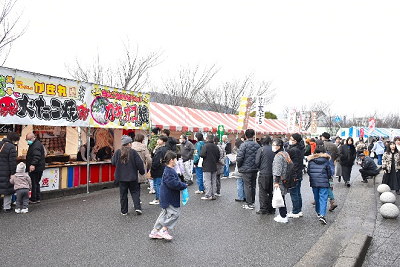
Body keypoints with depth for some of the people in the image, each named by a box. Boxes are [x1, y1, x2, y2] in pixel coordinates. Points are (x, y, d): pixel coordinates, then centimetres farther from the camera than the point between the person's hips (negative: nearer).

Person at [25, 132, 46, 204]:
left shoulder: (36, 145, -18)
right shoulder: (33, 144, 19)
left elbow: (36, 156, -33)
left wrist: (33, 164, -45)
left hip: (35, 168, -11)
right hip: (38, 168, 11)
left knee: (34, 184, -5)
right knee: (36, 183, 17)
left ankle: (33, 199, 2)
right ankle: (37, 198, 25)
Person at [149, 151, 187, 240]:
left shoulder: (170, 170, 13)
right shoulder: (169, 172, -21)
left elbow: (175, 182, 22)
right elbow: (173, 184, -28)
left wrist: (181, 184, 7)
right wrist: (184, 185, -16)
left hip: (168, 197, 11)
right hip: (169, 198, -11)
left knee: (165, 214, 16)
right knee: (174, 213, -5)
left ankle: (155, 232, 22)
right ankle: (163, 231, 4)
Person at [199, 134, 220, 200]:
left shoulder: (205, 146, -14)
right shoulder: (216, 147, 6)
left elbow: (202, 155, -23)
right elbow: (218, 156, 10)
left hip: (207, 167, -6)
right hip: (214, 167, 6)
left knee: (207, 181, -2)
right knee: (213, 181, 13)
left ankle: (208, 195, -1)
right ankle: (213, 195, 18)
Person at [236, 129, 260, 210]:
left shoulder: (244, 145, -14)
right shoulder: (257, 145, 3)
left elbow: (239, 157, -16)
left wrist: (239, 166, -1)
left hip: (246, 169, -5)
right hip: (255, 169, 6)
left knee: (247, 186, 1)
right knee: (253, 186, 15)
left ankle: (249, 204, 4)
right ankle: (252, 202, 24)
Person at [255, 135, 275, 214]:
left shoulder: (261, 149, -12)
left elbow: (257, 162, -9)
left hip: (264, 173, -5)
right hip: (273, 173, 5)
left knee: (263, 192, 5)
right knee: (271, 191, 14)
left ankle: (263, 209, 8)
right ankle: (271, 209, 21)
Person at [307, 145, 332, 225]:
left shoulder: (311, 160, -1)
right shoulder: (326, 160, -6)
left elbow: (308, 171, 4)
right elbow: (329, 173, -2)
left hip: (314, 182, 3)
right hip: (323, 182, -3)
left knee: (316, 198, 17)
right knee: (323, 199, -2)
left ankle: (318, 212, 31)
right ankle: (322, 215, -14)